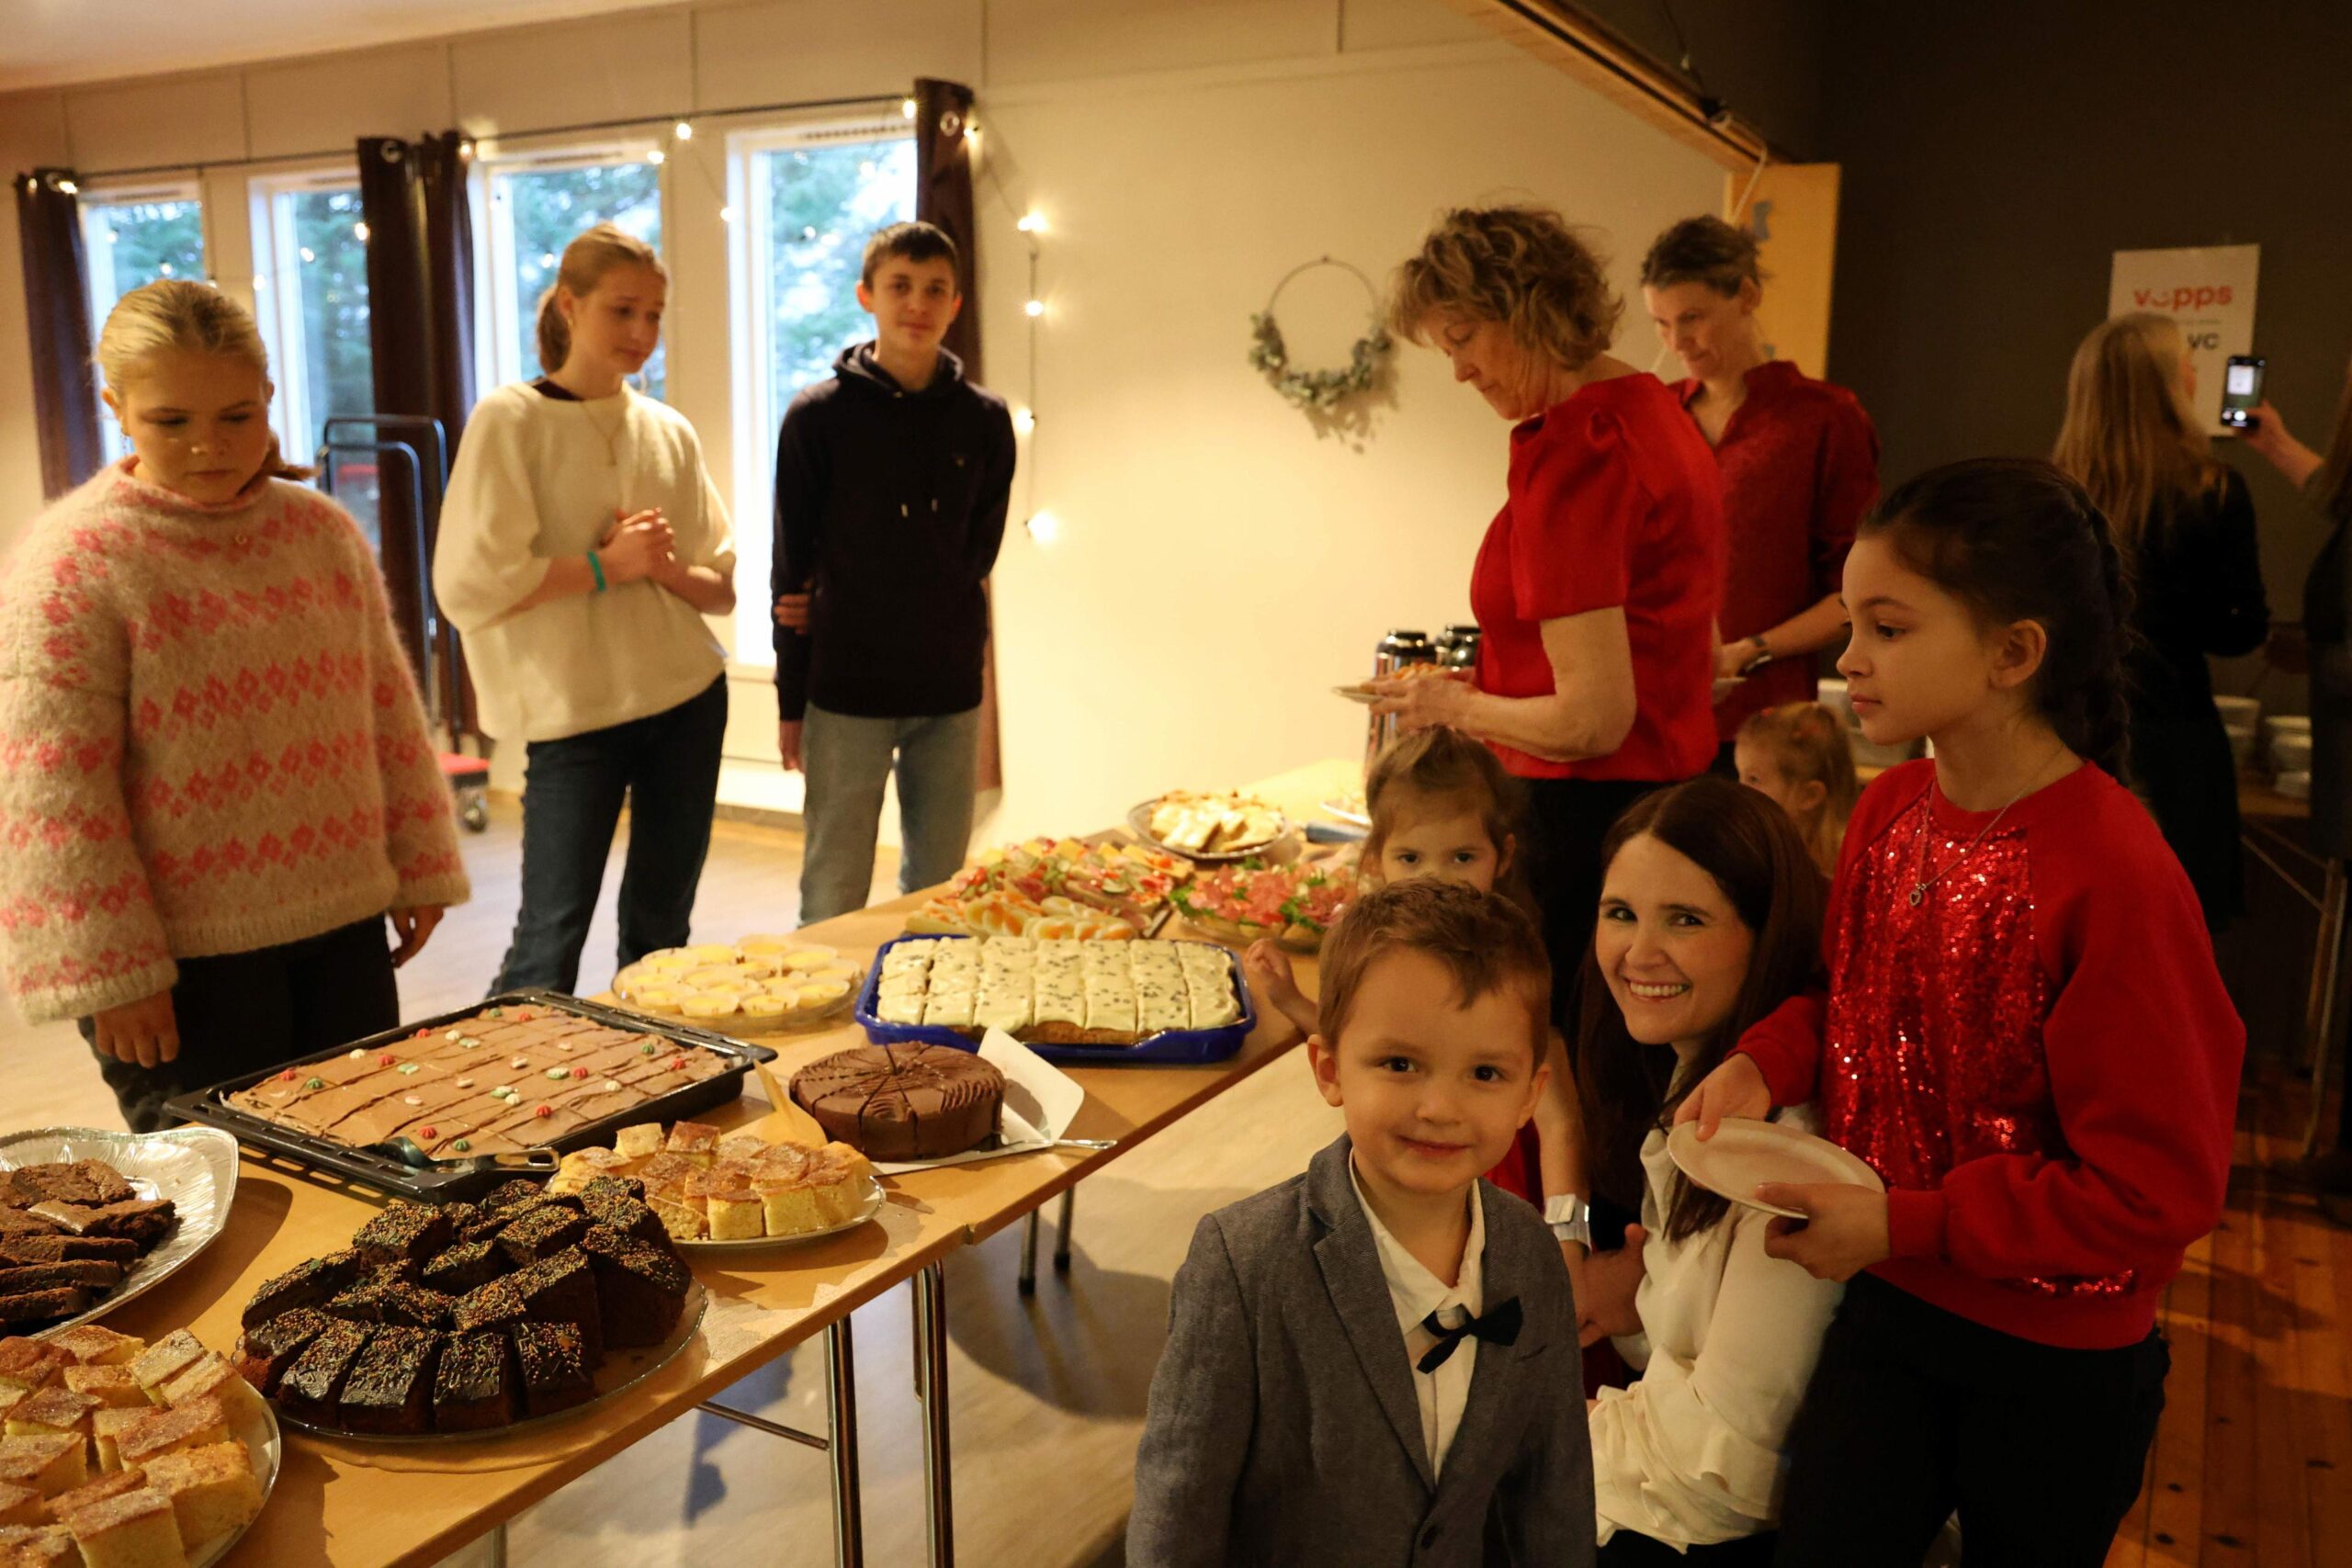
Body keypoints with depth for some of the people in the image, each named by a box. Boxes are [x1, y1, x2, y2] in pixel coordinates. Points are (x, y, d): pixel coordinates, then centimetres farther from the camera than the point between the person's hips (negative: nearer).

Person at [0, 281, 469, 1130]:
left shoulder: (323, 529, 5)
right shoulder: (74, 558, -11)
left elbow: (390, 709, 11)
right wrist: (109, 972, -14)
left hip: (342, 927, 5)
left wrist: (419, 868, 10)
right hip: (184, 960, -5)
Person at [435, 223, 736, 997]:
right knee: (552, 939, -2)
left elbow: (724, 586, 11)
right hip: (573, 709, -5)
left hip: (688, 697, 5)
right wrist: (606, 565, -14)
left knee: (661, 929, 12)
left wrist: (663, 566, -9)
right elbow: (468, 585, -13)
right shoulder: (510, 421, -5)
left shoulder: (669, 431, 9)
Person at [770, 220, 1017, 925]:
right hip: (847, 687, -3)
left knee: (939, 888, 12)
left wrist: (861, 605, -6)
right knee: (834, 894, 3)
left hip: (949, 686, 3)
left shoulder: (984, 420, 4)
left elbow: (976, 555, 5)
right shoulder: (819, 415, -3)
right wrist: (791, 701, -1)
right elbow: (793, 567, 0)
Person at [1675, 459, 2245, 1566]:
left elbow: (2158, 1191, -21)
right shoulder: (1890, 809, -5)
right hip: (1886, 1307, 5)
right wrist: (1766, 1061, -10)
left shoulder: (2114, 875, -25)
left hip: (2057, 1361, -4)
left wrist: (1906, 1224, -23)